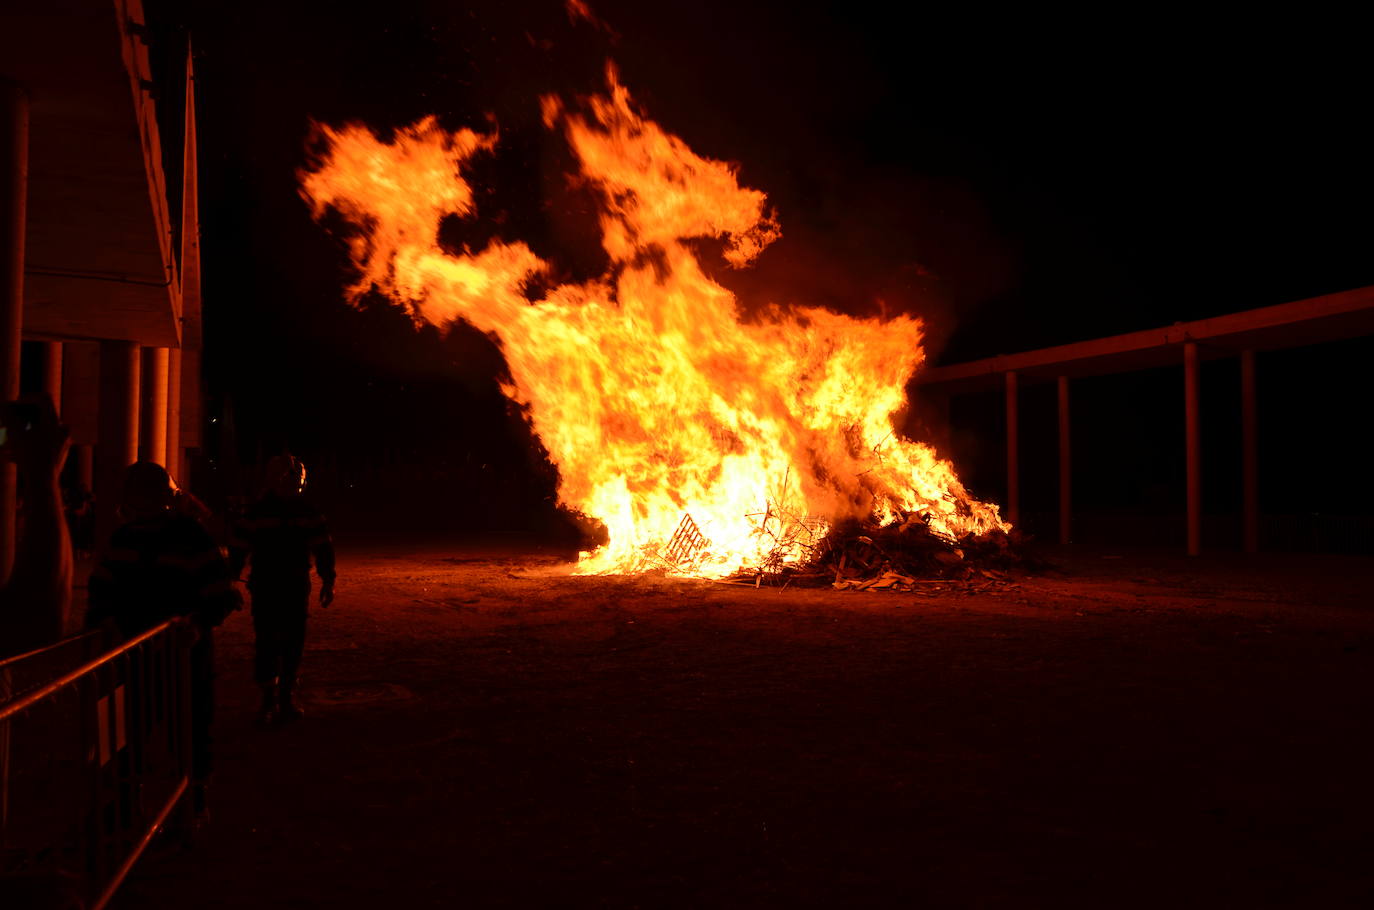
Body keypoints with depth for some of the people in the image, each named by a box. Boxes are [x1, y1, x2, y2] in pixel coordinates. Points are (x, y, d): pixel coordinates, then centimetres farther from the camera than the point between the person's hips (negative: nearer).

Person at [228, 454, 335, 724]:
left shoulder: (308, 513, 5)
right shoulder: (256, 513, -2)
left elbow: (323, 548, 9)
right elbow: (237, 548, 1)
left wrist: (328, 582, 6)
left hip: (297, 590, 3)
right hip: (265, 590, -2)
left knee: (293, 645, 5)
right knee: (266, 644, -6)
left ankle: (287, 697, 16)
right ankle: (268, 699, 4)